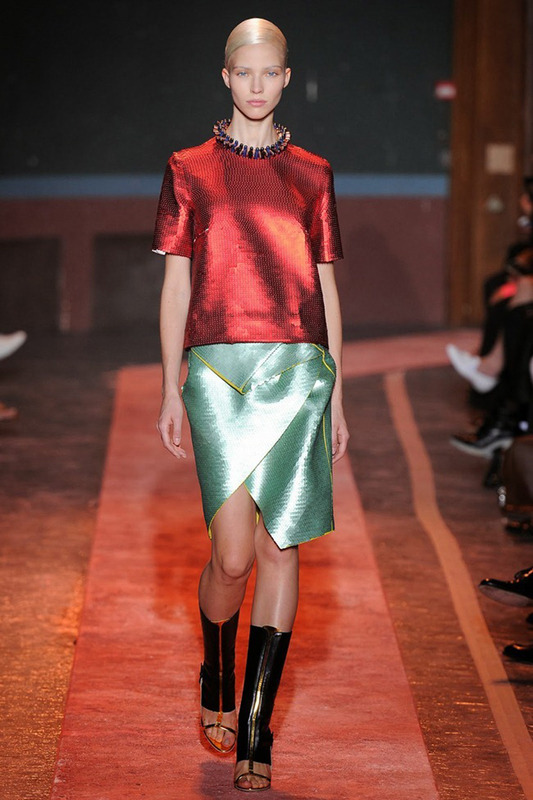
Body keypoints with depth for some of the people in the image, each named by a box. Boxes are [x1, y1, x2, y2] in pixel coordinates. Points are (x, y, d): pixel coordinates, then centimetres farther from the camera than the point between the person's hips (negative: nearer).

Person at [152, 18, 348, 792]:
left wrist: (337, 397, 9)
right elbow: (175, 284, 8)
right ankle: (217, 680, 22)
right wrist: (171, 389, 2)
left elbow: (326, 286, 13)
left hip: (298, 367, 2)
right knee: (234, 554, -9)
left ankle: (255, 733, 5)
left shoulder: (312, 174, 13)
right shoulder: (190, 170, 9)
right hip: (219, 367, -1)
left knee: (281, 547, -2)